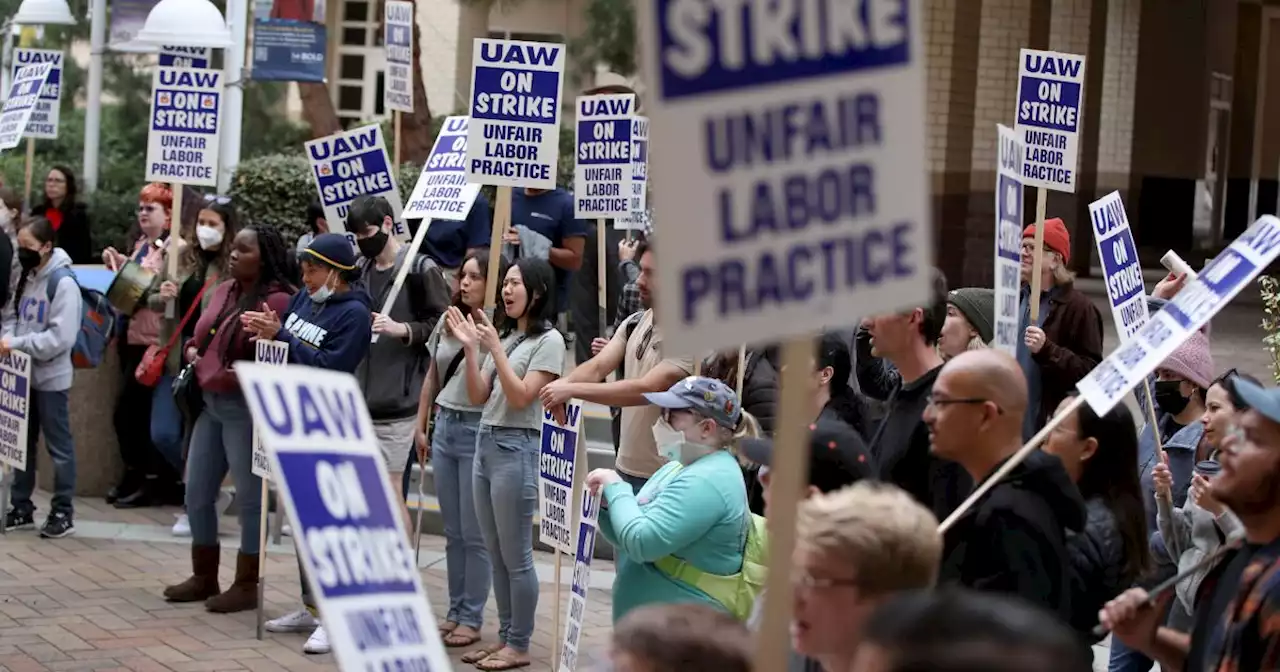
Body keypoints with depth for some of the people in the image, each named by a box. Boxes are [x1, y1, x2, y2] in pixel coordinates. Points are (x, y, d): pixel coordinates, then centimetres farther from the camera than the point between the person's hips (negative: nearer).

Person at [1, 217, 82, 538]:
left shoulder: (63, 282, -17)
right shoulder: (26, 277, 9)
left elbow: (60, 337, -23)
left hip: (50, 378, -8)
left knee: (58, 446, 2)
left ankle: (63, 513, 9)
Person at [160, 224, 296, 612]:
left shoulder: (277, 300, -14)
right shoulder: (224, 291, 13)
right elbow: (200, 336, 26)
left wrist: (239, 376, -25)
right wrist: (192, 351, 6)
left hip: (247, 408, -9)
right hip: (211, 403, 9)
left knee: (249, 496, 1)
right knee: (197, 493, 14)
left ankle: (247, 585, 11)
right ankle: (204, 577, 27)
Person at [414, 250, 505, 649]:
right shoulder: (448, 321, 10)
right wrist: (420, 427, 18)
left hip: (478, 432, -7)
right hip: (444, 426, 7)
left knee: (475, 534, 0)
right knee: (453, 532, 13)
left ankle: (472, 619, 7)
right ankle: (455, 612, 21)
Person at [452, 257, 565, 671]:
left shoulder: (549, 340, -7)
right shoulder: (503, 333, 14)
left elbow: (521, 397, -15)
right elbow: (478, 397, 10)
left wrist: (494, 349, -17)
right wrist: (470, 348, 0)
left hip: (516, 448, -8)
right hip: (485, 442, 8)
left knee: (515, 556, -3)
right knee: (496, 554, 11)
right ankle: (505, 636, 18)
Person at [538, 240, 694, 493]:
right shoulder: (635, 323, 8)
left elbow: (646, 389, -25)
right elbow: (598, 366, -1)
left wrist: (572, 390, -25)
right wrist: (563, 384, -23)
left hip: (663, 478, -8)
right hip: (624, 468, 8)